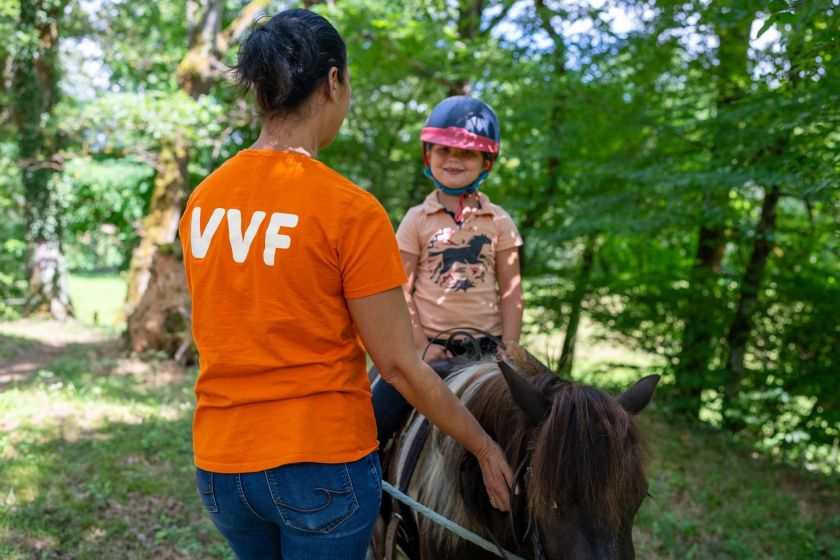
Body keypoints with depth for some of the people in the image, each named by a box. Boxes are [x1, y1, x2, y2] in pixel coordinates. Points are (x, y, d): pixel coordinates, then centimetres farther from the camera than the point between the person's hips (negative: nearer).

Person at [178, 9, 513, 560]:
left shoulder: (203, 200, 0)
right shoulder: (350, 209, -17)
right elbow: (399, 364, -14)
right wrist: (485, 447, -1)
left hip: (219, 460, 6)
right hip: (322, 462, -6)